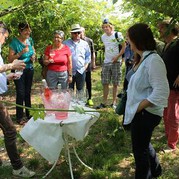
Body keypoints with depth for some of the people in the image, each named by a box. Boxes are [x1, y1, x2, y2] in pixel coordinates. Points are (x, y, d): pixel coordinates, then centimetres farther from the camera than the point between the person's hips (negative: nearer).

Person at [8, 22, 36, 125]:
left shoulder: (30, 40, 2)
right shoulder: (15, 42, -15)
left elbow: (33, 51, 20)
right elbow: (10, 59, -15)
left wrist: (33, 56, -2)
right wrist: (21, 53, -28)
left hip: (29, 69, 5)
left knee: (28, 92, 11)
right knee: (21, 93, -3)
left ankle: (29, 114, 24)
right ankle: (19, 117, 10)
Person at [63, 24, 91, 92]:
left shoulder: (85, 44, 11)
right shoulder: (65, 43, 4)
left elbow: (88, 57, 14)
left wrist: (85, 66, 3)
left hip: (81, 71, 2)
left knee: (80, 91, 6)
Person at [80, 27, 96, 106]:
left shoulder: (89, 41, 4)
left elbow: (93, 53, 8)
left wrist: (93, 63, 4)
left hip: (87, 65, 0)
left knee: (88, 82, 7)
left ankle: (89, 98, 17)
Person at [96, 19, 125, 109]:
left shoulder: (118, 35, -7)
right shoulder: (103, 37, 9)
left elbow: (124, 47, -5)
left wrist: (117, 57, -15)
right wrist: (106, 56, 13)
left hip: (116, 62, -4)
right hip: (106, 62, 4)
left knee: (115, 83, 2)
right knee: (105, 83, 4)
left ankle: (114, 102, 11)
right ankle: (104, 102, 13)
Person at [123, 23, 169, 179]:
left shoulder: (153, 60, -24)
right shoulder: (145, 58, 6)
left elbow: (160, 92, -28)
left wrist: (138, 107, -21)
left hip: (145, 114, -10)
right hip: (141, 113, 10)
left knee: (140, 149, 10)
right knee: (143, 144, 28)